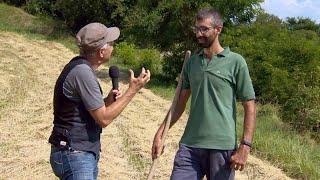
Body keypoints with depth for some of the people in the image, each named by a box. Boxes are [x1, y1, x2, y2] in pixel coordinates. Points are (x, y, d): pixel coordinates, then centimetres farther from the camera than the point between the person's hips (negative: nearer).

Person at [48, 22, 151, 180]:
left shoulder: (80, 67, 11)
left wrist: (108, 101, 3)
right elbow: (104, 119, -17)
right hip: (75, 156, -10)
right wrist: (132, 90, -12)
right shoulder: (82, 72, -19)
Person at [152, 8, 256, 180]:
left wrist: (245, 146, -12)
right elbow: (180, 104, 14)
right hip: (189, 145, 4)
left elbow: (249, 107, -3)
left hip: (222, 147, -3)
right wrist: (160, 133, 6)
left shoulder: (235, 62, -2)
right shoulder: (191, 62, 11)